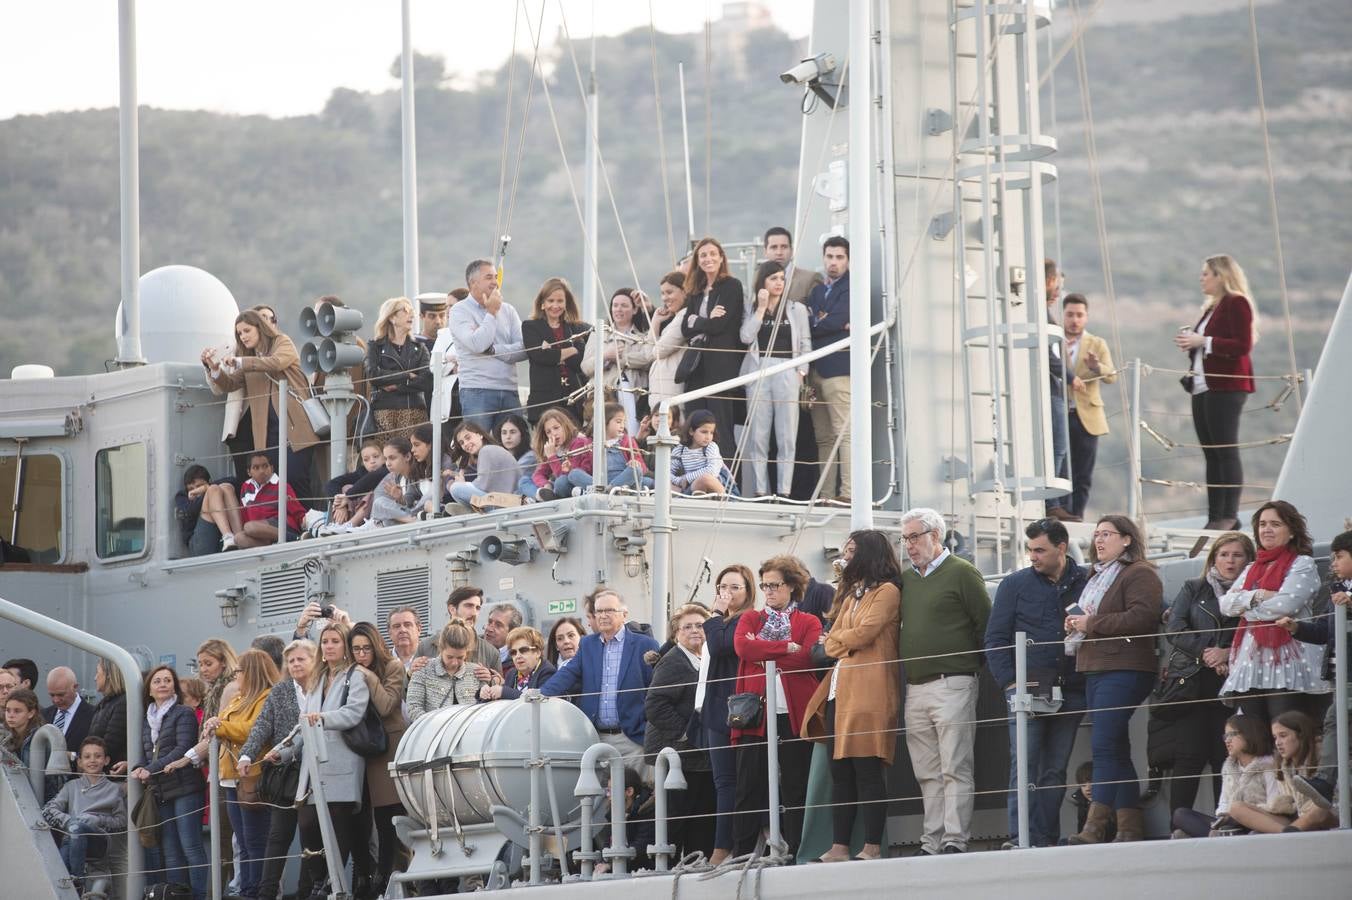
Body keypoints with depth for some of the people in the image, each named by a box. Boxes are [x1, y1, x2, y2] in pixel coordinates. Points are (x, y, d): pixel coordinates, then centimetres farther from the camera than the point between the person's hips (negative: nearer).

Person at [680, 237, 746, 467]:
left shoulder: (731, 286, -2)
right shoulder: (695, 292, 18)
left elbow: (721, 325, -11)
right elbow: (686, 328, 7)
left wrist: (696, 322, 1)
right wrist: (707, 321, -7)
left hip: (721, 365, -6)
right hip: (697, 365, 6)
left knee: (721, 429, -8)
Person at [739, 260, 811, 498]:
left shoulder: (797, 310, 11)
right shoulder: (752, 310, 13)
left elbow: (805, 345, 11)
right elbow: (746, 337, -4)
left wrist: (801, 372, -1)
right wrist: (761, 308, -3)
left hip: (787, 373, -1)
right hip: (758, 371, 1)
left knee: (786, 437, -5)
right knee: (757, 436, -2)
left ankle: (783, 491, -7)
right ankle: (760, 490, -1)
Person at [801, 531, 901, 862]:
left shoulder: (887, 592, -2)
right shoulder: (851, 595, 24)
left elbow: (865, 633, -11)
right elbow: (831, 642, 18)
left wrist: (837, 640, 6)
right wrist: (846, 643, -2)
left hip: (868, 691, -9)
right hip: (840, 691, 9)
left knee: (866, 770, -11)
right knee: (840, 772, 5)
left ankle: (872, 847, -11)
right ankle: (839, 847, 6)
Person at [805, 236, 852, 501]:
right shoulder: (817, 291, 24)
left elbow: (837, 320, -10)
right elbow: (806, 324, 13)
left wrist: (816, 325, 6)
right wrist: (835, 325, -4)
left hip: (839, 367, -7)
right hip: (816, 370, 7)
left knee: (844, 433, -13)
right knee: (824, 437, 4)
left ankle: (847, 493, -19)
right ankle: (825, 494, 3)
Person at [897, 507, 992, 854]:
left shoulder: (961, 573, -2)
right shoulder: (906, 578, 17)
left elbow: (986, 624, -3)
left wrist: (969, 663, 0)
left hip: (952, 685, -7)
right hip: (915, 689, 7)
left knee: (954, 769, -9)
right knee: (927, 773, 6)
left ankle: (955, 840, -12)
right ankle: (931, 842, 7)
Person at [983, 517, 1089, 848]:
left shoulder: (1086, 582, 6)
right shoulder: (1016, 585, 5)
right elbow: (995, 639, 4)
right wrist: (1010, 684, -6)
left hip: (1070, 692, 1)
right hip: (1026, 688, -1)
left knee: (1056, 769, 4)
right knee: (1024, 763, -10)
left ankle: (1046, 840, 7)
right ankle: (1021, 840, -14)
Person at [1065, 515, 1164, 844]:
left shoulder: (1139, 574, -5)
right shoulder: (1096, 577, 24)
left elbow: (1142, 616, -19)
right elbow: (1087, 617, 34)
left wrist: (1092, 624, -15)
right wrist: (1075, 623, 9)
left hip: (1124, 670, -10)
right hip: (1095, 670, 10)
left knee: (1105, 746, -16)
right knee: (1117, 750, 7)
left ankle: (1095, 827, -21)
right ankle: (1131, 827, 8)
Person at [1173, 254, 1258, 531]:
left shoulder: (1237, 304, -8)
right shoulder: (1212, 308, 22)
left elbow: (1242, 345, -17)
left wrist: (1203, 341, -18)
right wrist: (1190, 342, 8)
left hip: (1226, 386, -10)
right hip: (1203, 386, 10)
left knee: (1226, 451, -11)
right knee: (1211, 453, 6)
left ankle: (1230, 516, -13)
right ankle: (1215, 517, 6)